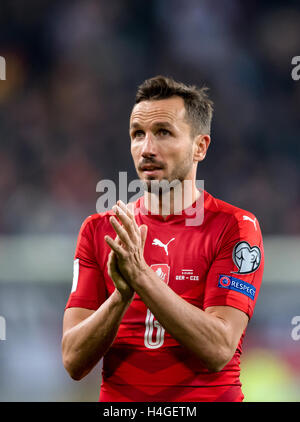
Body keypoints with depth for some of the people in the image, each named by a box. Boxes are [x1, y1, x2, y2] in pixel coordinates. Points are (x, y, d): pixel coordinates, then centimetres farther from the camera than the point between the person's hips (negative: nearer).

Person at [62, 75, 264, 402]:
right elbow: (74, 363, 0)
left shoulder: (235, 226, 0)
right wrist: (122, 294, -15)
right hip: (118, 401, 2)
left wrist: (141, 276, -18)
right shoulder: (98, 230, 7)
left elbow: (218, 351, -12)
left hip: (209, 396, -2)